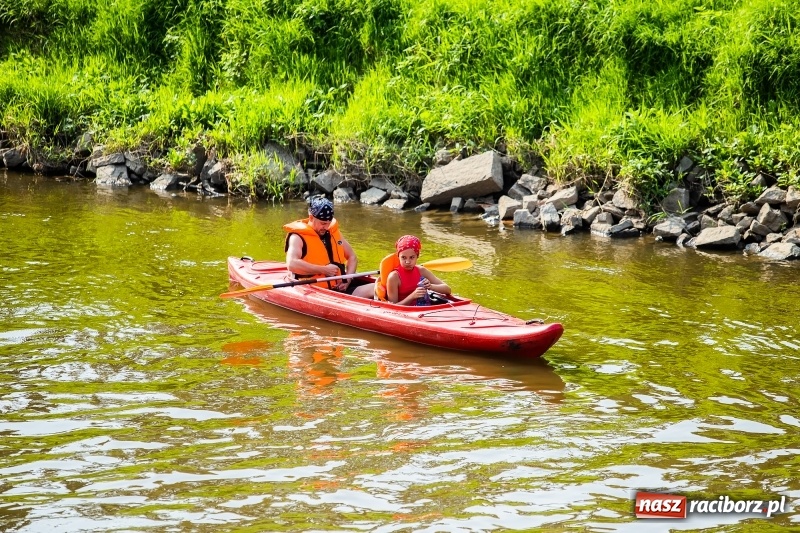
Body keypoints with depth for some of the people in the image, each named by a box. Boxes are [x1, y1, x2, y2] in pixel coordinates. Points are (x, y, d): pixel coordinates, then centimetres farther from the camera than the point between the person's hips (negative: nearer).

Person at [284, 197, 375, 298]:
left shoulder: (334, 232, 17)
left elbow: (352, 257, 25)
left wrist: (348, 279, 4)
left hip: (340, 289, 6)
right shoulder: (298, 237, -2)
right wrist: (324, 270, -18)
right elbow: (292, 264, -20)